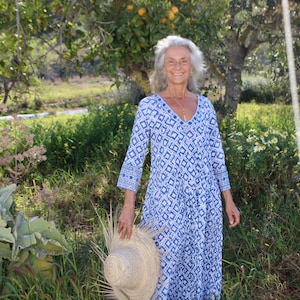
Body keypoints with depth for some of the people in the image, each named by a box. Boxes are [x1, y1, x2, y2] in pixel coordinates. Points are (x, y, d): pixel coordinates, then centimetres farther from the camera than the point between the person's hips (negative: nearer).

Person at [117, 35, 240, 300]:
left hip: (205, 203, 4)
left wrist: (229, 200, 9)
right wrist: (128, 207, -12)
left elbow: (216, 157, 10)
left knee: (202, 265, 13)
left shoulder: (205, 106, 6)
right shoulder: (149, 106, -4)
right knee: (167, 267, 5)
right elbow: (135, 157, -6)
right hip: (166, 202, -3)